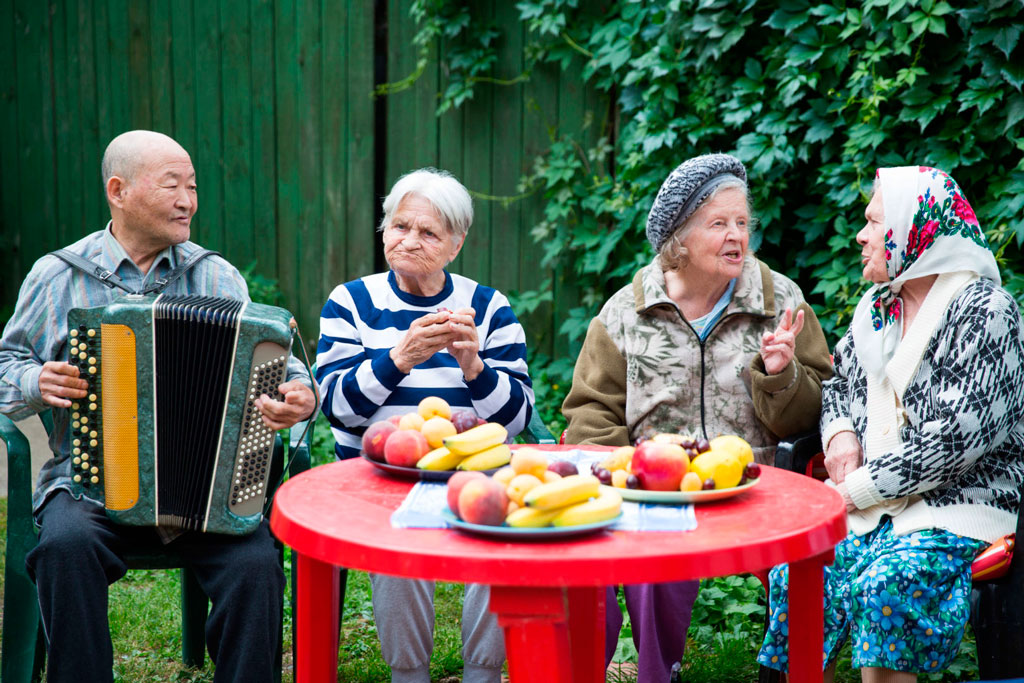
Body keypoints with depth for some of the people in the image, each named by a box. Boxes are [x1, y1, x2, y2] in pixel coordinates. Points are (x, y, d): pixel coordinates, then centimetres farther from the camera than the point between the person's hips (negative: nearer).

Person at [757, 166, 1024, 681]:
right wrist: (840, 432, 4)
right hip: (874, 503, 6)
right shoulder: (878, 305, 15)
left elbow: (957, 439, -17)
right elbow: (838, 381, 28)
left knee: (885, 584, -33)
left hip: (961, 502, -6)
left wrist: (860, 489, -15)